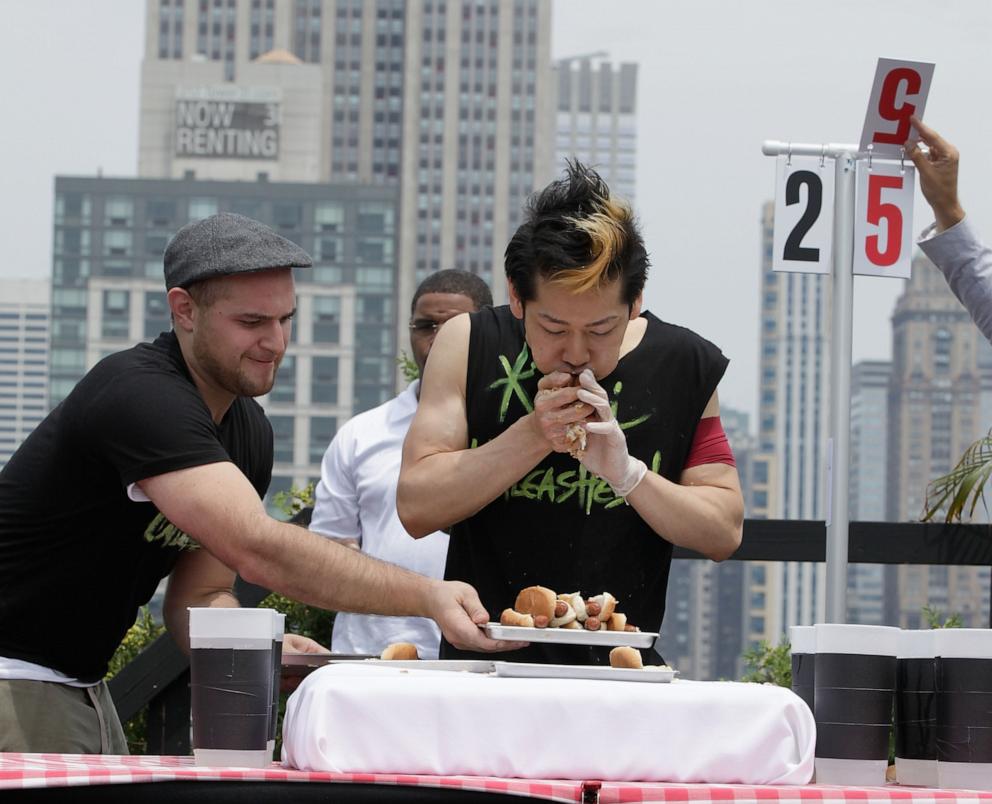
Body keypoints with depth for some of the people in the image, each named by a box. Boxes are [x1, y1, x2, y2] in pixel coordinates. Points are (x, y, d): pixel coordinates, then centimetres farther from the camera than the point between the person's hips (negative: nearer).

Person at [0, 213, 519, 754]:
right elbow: (256, 550, -35)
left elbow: (197, 597, 9)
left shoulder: (248, 430, 6)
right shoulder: (139, 395, -24)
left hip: (81, 687, 9)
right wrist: (427, 596, -40)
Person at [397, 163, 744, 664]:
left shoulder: (685, 366, 2)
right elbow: (416, 509, -5)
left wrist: (627, 472, -13)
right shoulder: (469, 345, 1)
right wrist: (533, 436, -14)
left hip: (617, 677, 0)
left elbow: (724, 535, 2)